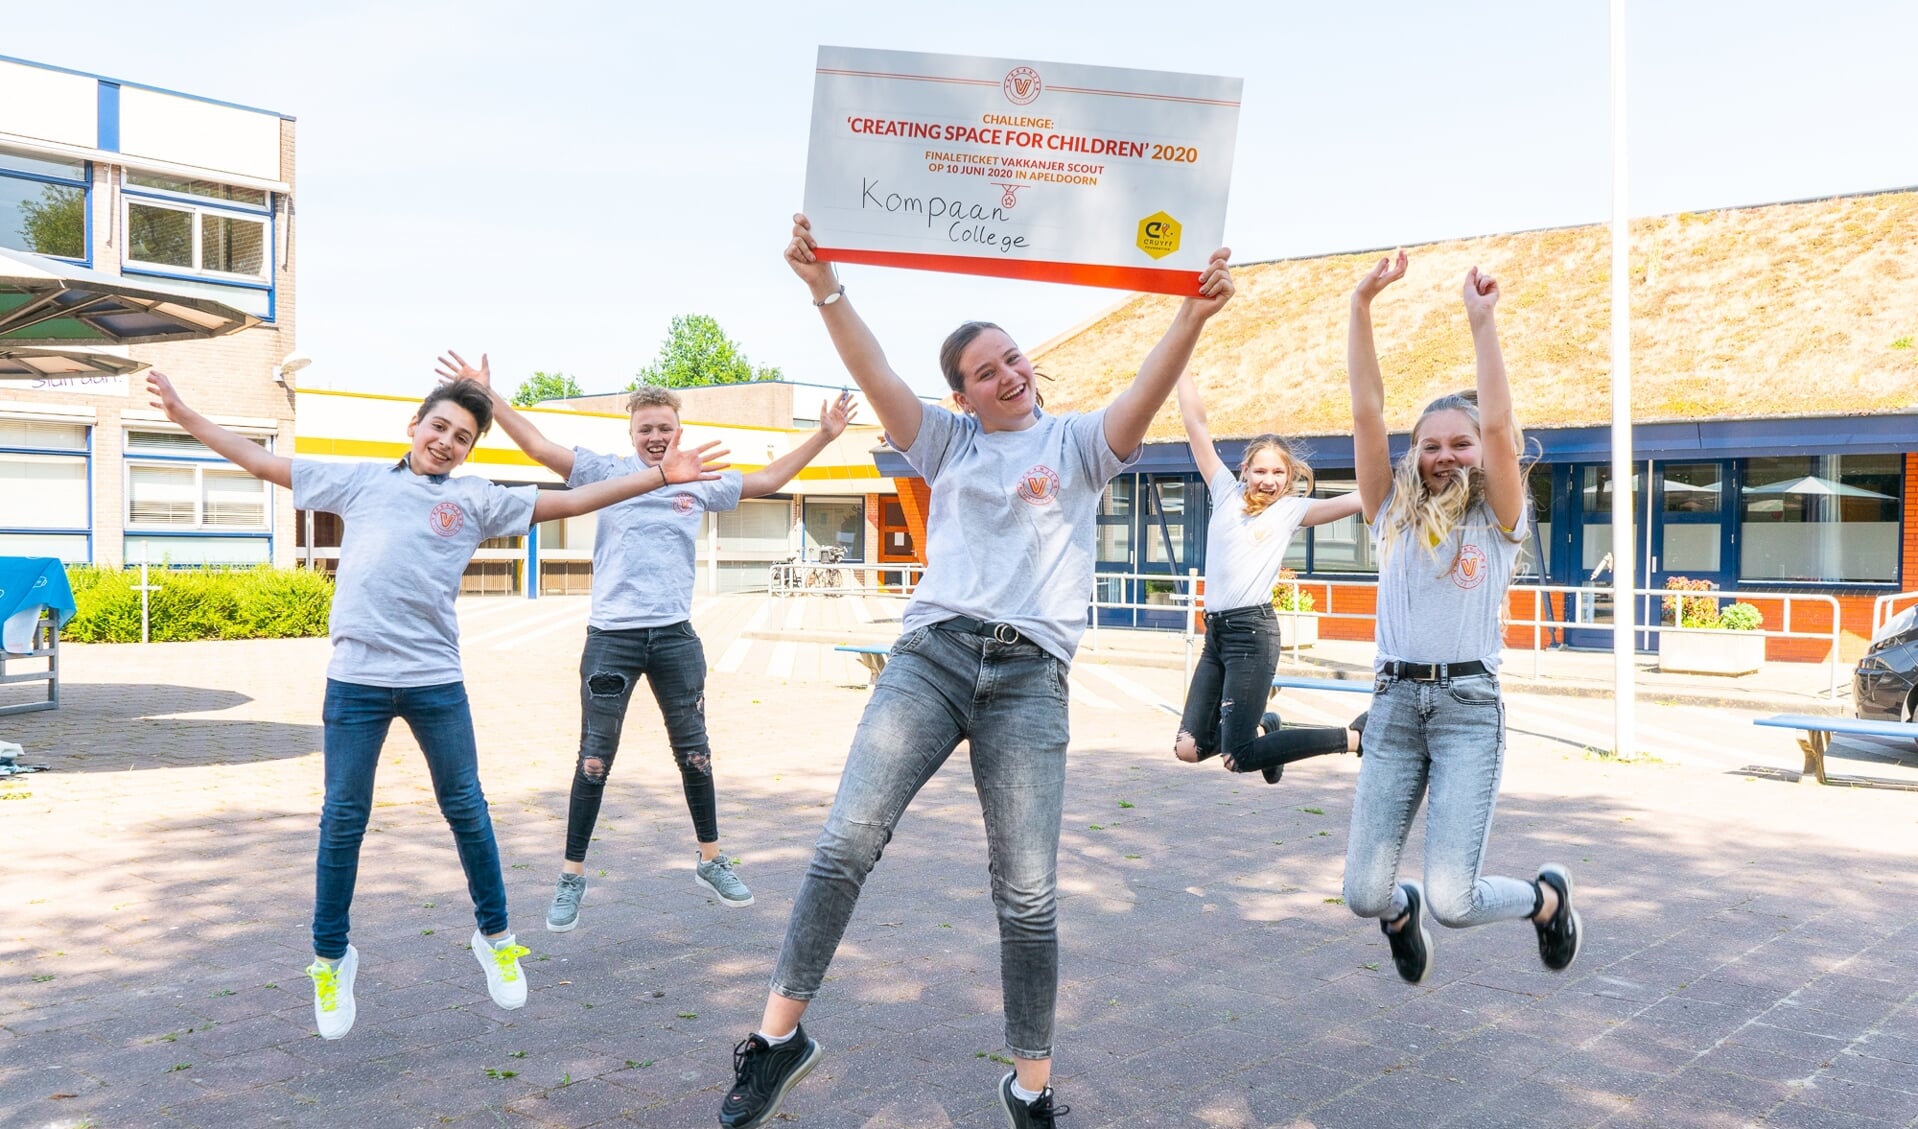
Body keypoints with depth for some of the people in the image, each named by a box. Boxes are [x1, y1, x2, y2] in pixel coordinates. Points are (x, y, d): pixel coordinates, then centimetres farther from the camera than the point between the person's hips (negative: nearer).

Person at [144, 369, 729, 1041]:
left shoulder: (476, 499, 7)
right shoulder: (361, 481, 9)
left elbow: (572, 501, 5)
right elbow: (262, 463, 15)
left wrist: (660, 476, 0)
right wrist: (184, 415, 14)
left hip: (436, 681, 0)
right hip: (356, 680, 0)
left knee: (466, 810, 9)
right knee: (343, 820, 7)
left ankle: (494, 937, 26)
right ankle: (331, 958, 23)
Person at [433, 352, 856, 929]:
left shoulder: (700, 483, 9)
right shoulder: (606, 472, 2)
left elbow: (767, 480, 18)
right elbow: (538, 446, -3)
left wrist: (823, 436, 15)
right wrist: (488, 394, -11)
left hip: (675, 636, 3)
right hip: (612, 636, -2)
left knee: (694, 753, 12)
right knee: (594, 760, 2)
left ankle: (711, 860, 27)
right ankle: (572, 875, 14)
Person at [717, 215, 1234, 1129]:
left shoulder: (1078, 443, 12)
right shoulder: (947, 442, 16)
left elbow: (1144, 398, -7)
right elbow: (875, 376, 2)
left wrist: (1192, 317, -24)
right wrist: (826, 288, -13)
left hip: (1030, 677, -1)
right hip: (929, 655, 1)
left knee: (1029, 893, -2)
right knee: (845, 843, -8)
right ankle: (780, 1033, 5)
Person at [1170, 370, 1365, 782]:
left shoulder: (1292, 509, 4)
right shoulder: (1227, 493, 10)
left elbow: (1359, 500, -6)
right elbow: (1196, 424, 9)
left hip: (1252, 632, -5)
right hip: (1215, 631, 5)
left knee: (1240, 757, -11)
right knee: (1189, 748, 3)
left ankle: (1354, 738, 7)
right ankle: (1263, 727, 31)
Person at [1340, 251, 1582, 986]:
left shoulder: (1497, 521, 4)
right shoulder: (1395, 515, 10)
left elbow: (1499, 426, -11)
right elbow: (1366, 412, 1)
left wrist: (1481, 322, -14)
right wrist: (1361, 305, -7)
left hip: (1468, 706, -3)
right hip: (1394, 704, 3)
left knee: (1452, 900, -12)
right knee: (1364, 895, -3)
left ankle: (1546, 898, 23)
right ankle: (1401, 915, 36)